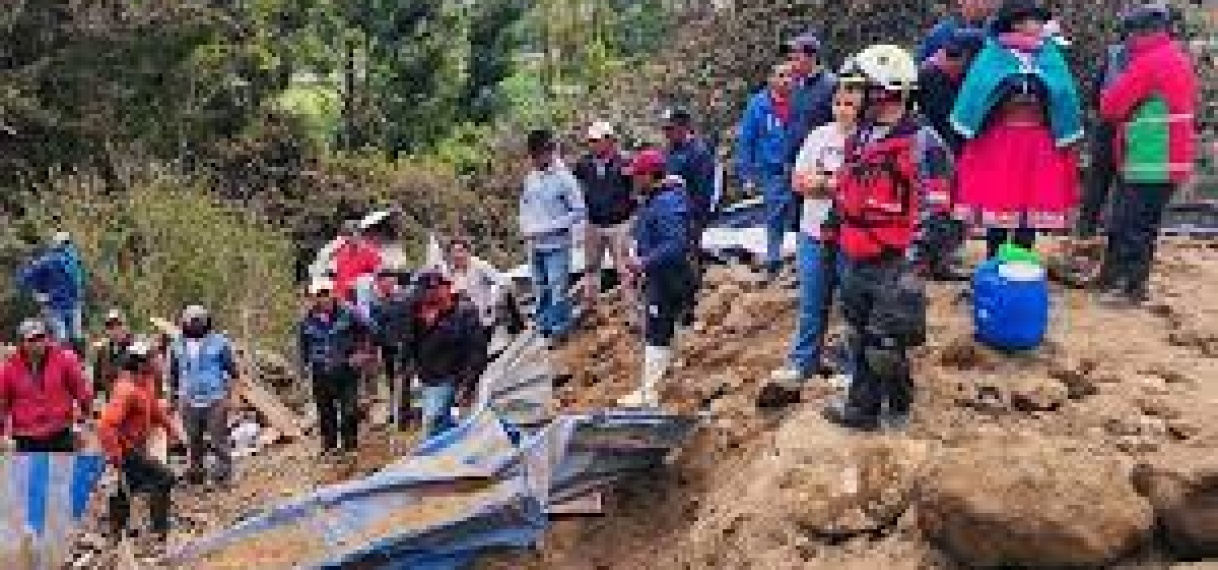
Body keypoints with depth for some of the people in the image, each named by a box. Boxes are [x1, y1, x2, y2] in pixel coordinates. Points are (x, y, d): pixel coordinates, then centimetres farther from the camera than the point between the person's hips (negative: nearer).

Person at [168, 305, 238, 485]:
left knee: (218, 438, -5)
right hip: (189, 401, 3)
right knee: (194, 440, 9)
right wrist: (174, 397, 15)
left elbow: (231, 369, 1)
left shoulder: (219, 341, -2)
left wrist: (228, 395, -4)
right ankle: (196, 470, 22)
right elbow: (173, 373, 17)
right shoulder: (178, 345, 7)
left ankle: (224, 469, 5)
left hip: (215, 400, -3)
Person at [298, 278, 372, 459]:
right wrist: (306, 363, 12)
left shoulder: (347, 312, -9)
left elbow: (366, 330, 1)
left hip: (347, 369, -3)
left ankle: (350, 444, 13)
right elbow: (303, 343, 18)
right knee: (325, 411, 10)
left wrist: (360, 352, -4)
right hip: (321, 374, 3)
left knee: (349, 408, -1)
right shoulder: (308, 320, 1)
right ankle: (329, 445, 23)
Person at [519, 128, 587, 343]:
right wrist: (526, 228, 2)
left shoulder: (564, 178, -11)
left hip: (557, 244, -6)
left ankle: (560, 330, 6)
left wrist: (552, 227, -17)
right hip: (535, 245, 6)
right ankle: (544, 326, 27)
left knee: (558, 289, -5)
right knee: (540, 289, 15)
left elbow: (579, 211, -11)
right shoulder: (530, 178, 5)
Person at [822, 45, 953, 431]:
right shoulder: (858, 139, 12)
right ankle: (862, 406, 27)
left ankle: (899, 405, 16)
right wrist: (841, 239, 23)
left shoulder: (923, 143, -12)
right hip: (856, 260, 8)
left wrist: (914, 259, -18)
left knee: (886, 344, -4)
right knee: (860, 339, 15)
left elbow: (935, 209, -14)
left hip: (894, 264, -8)